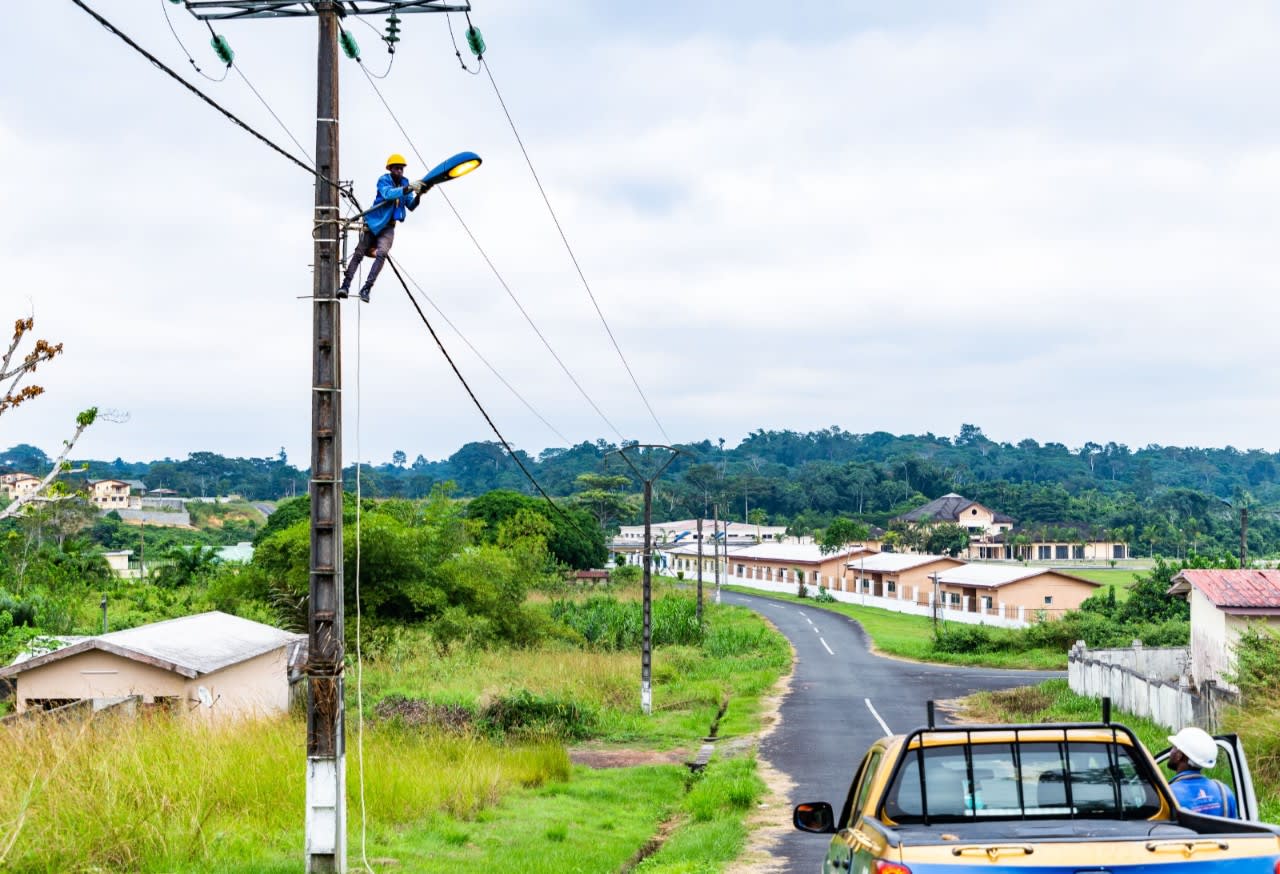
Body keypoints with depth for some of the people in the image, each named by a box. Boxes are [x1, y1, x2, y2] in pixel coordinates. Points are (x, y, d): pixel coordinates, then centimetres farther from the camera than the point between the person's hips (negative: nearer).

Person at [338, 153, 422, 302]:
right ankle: (346, 284, 5)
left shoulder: (404, 184, 5)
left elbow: (411, 207, 1)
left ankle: (366, 288, -19)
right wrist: (407, 189, -42)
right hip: (374, 222, -2)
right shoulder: (384, 180, -9)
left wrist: (417, 196, -20)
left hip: (388, 227, 2)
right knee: (359, 253, -2)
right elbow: (388, 193, -31)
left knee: (382, 254, -19)